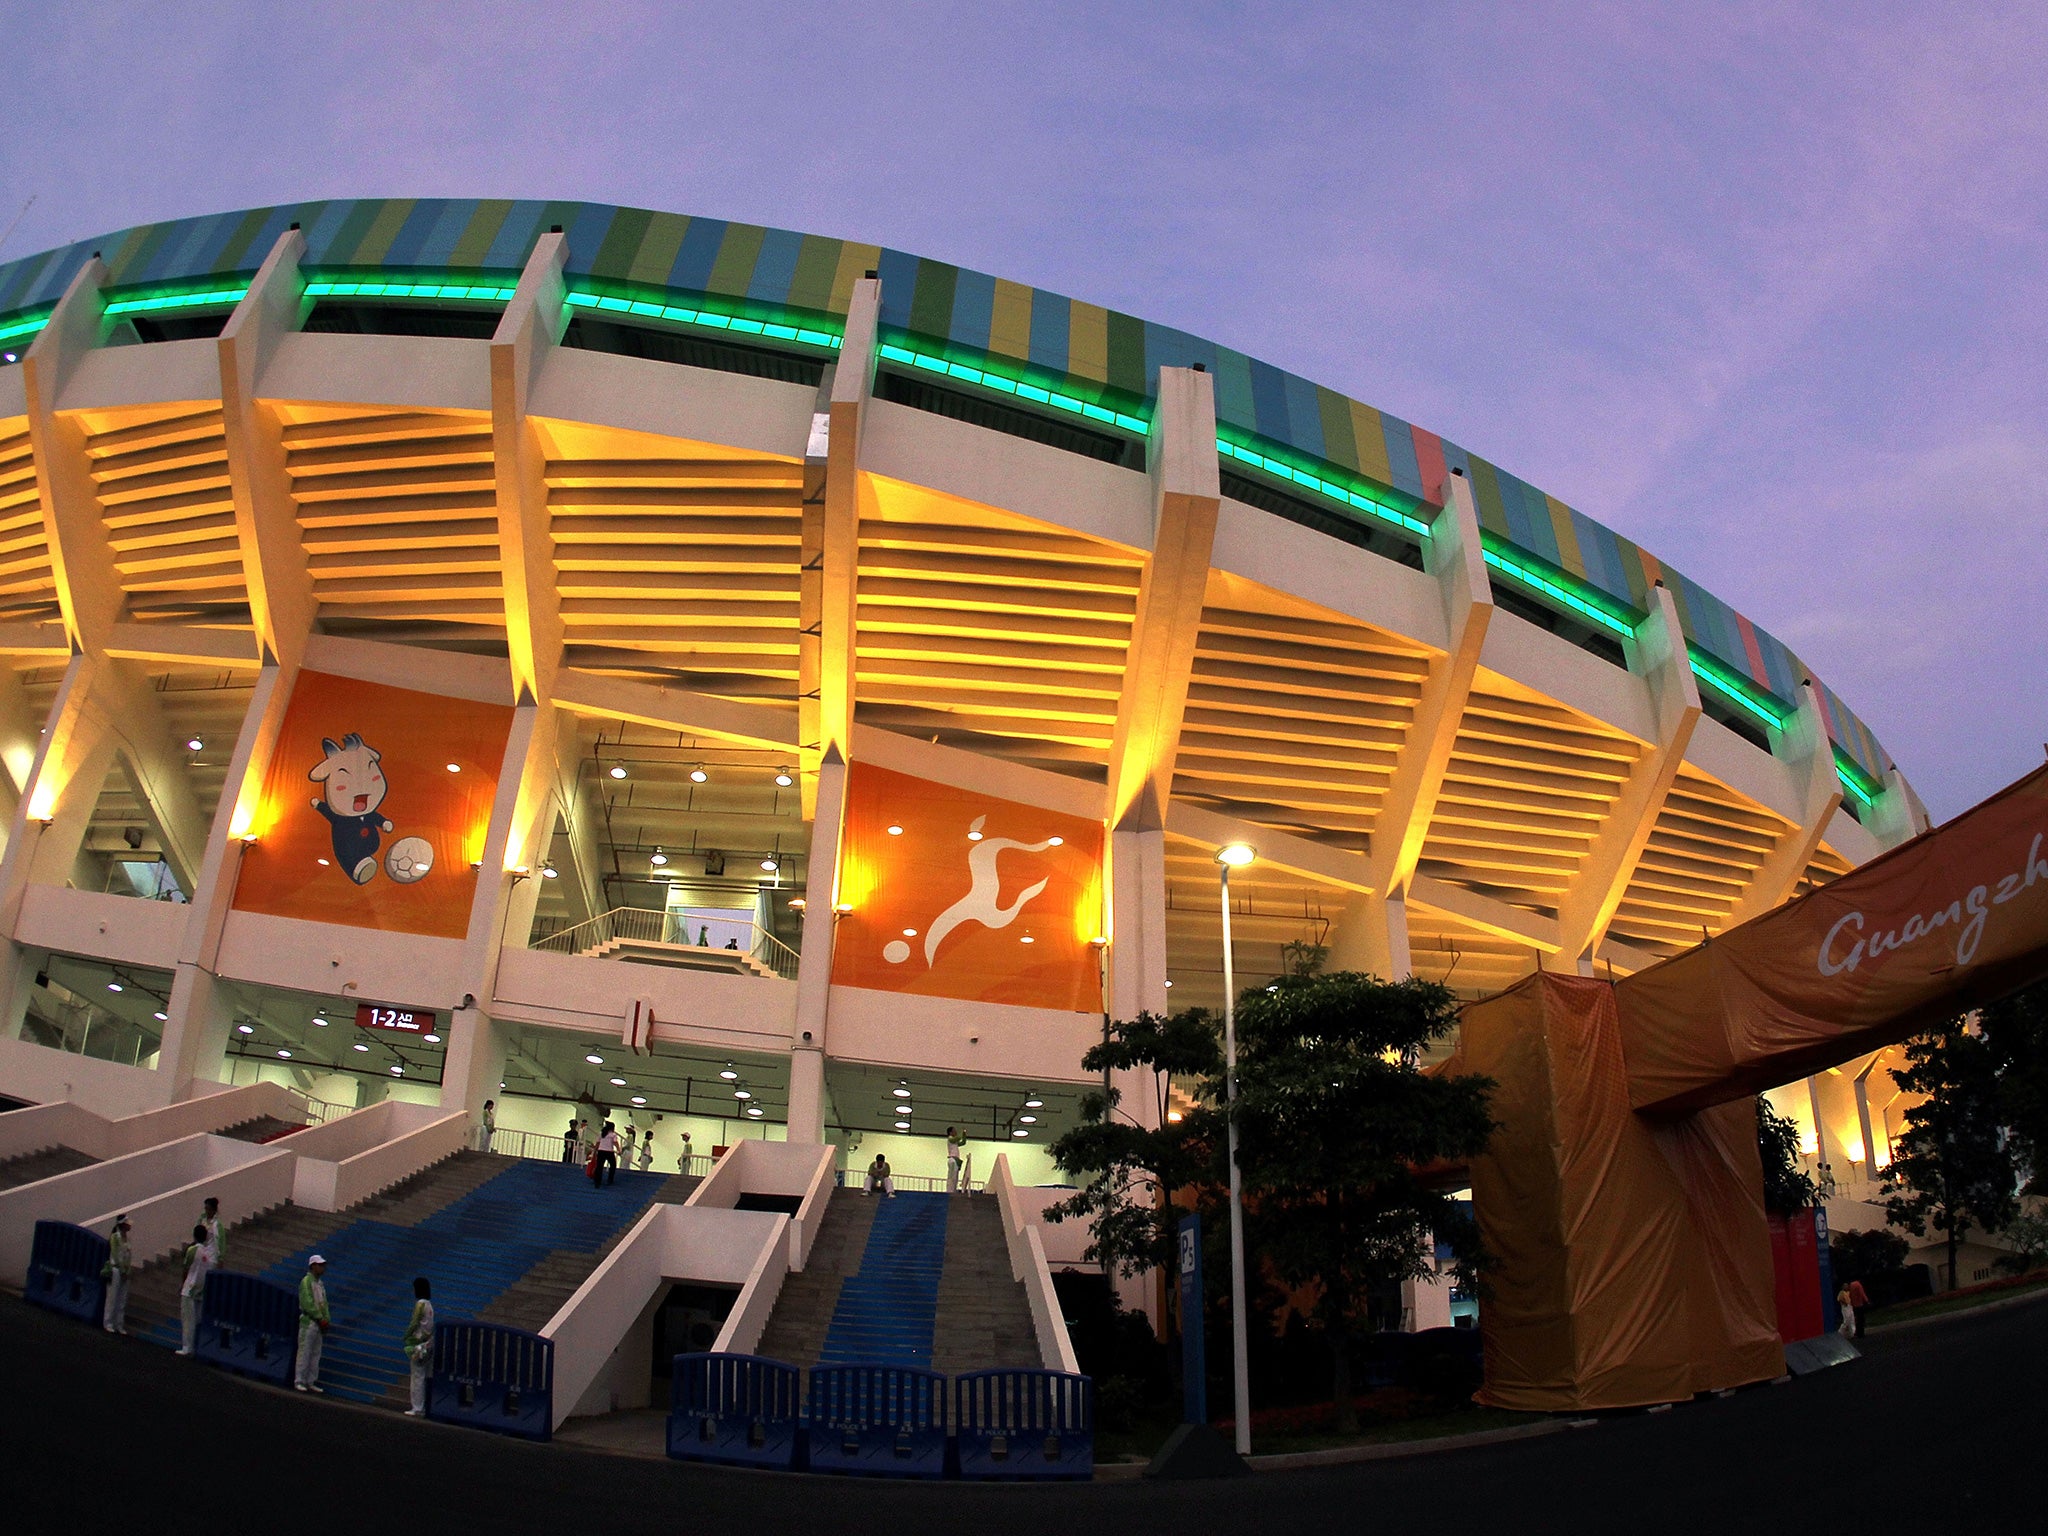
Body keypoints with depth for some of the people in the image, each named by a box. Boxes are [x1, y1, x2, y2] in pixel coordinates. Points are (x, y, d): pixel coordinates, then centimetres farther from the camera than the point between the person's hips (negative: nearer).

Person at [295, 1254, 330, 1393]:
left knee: (316, 1354, 8)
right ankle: (299, 1381, -2)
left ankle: (311, 1382, 13)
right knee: (304, 1352, -7)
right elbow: (308, 1303, -16)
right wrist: (320, 1318, -15)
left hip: (319, 1323, 8)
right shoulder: (306, 1281, -8)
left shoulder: (320, 1283, 18)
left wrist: (326, 1320, 6)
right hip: (308, 1321, -8)